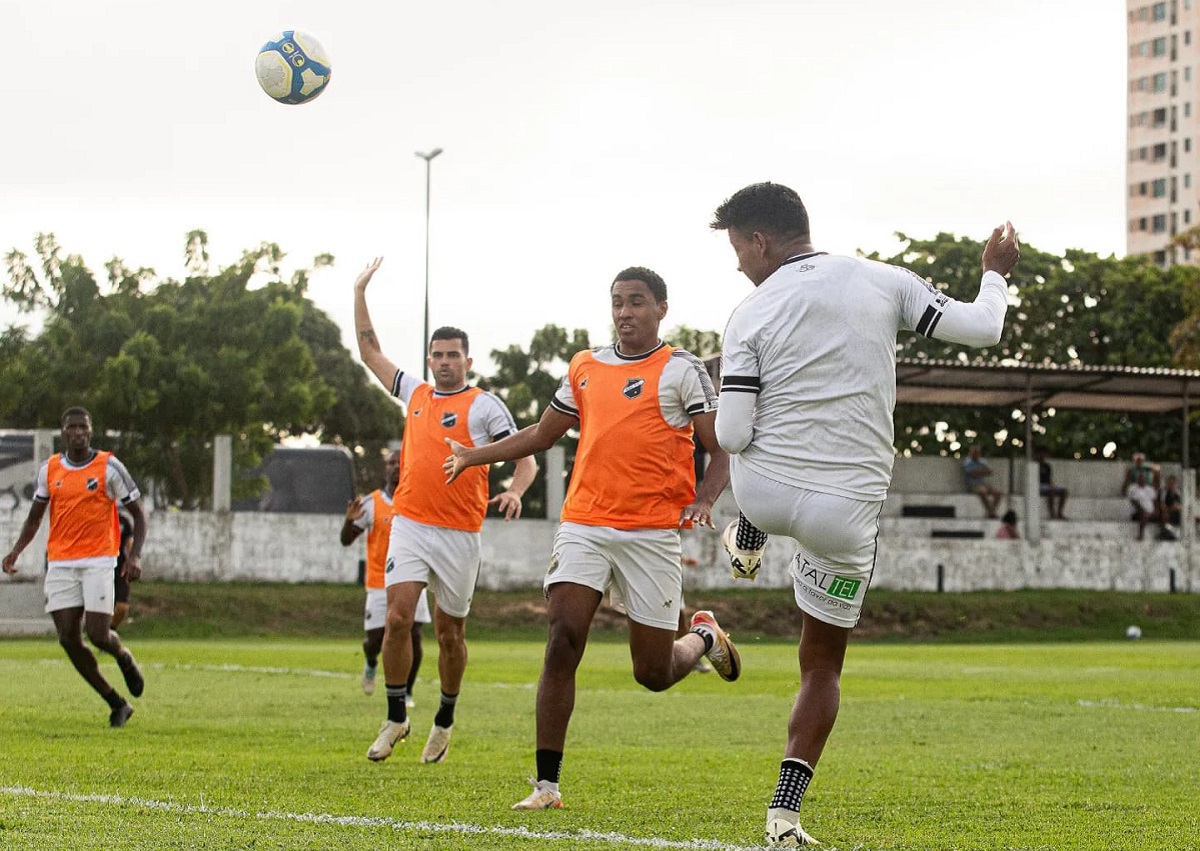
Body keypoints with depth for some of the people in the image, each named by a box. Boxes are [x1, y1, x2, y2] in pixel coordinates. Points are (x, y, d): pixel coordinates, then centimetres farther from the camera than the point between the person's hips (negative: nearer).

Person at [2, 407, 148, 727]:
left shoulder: (109, 467, -3)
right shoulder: (49, 469, 7)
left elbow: (138, 514, 1)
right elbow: (34, 517, 18)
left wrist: (135, 555, -14)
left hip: (98, 561, -4)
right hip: (59, 564, 4)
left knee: (98, 635, -14)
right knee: (68, 639, -3)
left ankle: (124, 657, 24)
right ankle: (117, 704, 10)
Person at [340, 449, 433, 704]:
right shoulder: (371, 504, -2)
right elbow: (346, 540, 0)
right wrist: (349, 521, -21)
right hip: (380, 584, -1)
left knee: (414, 637, -7)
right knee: (375, 639, -2)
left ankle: (406, 692, 10)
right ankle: (371, 664, 35)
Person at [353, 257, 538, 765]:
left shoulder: (484, 405, -1)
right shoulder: (415, 395, 13)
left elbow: (525, 456, -5)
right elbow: (370, 352, 23)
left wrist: (515, 490, -25)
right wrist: (360, 294, 19)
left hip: (459, 532, -3)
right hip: (409, 524, 3)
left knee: (450, 633, 6)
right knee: (398, 618, -12)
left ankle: (445, 721, 24)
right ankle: (396, 718, -2)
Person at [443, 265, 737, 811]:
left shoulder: (680, 370, 0)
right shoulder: (585, 368, 13)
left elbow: (722, 450, -3)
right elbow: (543, 434, 28)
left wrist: (704, 500, -21)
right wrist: (474, 457, 30)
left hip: (652, 532, -3)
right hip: (584, 525, 3)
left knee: (653, 673, 2)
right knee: (562, 642, -13)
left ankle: (703, 637, 39)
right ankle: (547, 784, -9)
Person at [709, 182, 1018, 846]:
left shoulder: (750, 316, -7)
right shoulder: (884, 281, -3)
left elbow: (732, 435, -11)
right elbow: (980, 329, -2)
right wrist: (996, 273, 19)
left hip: (763, 492, 0)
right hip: (846, 512, 1)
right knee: (822, 666, 14)